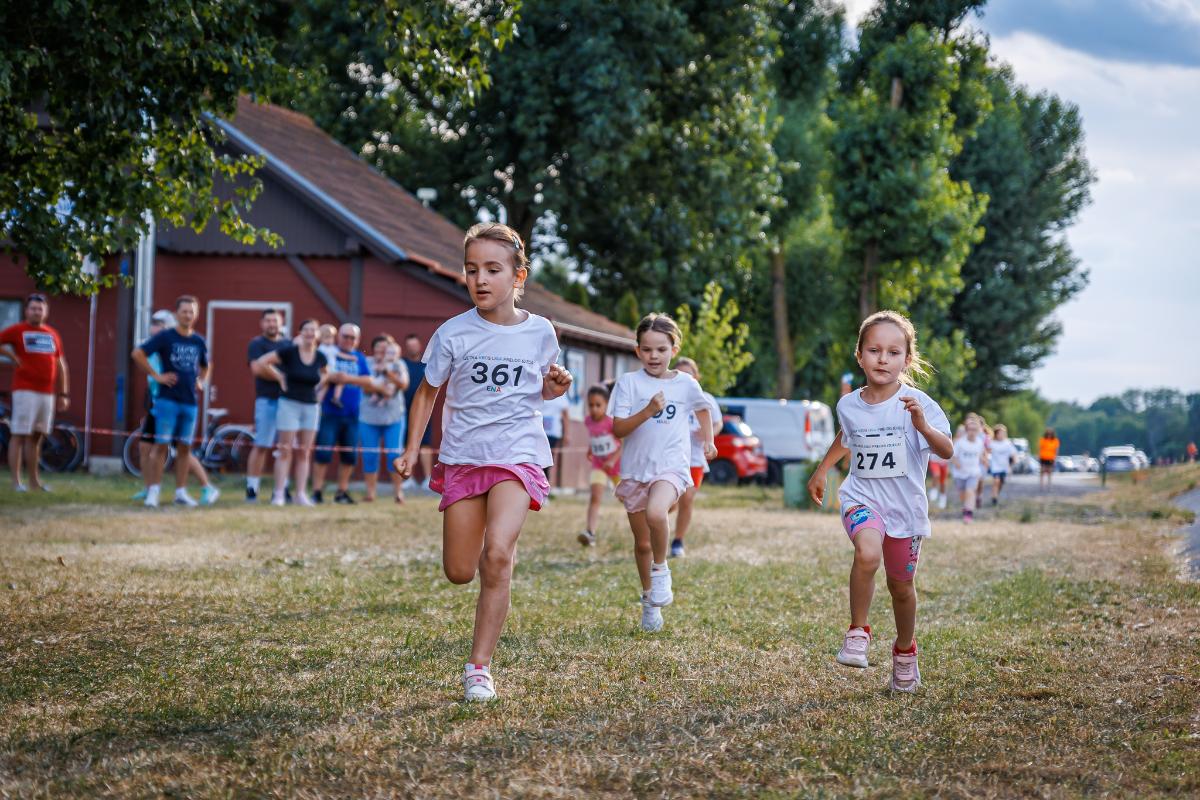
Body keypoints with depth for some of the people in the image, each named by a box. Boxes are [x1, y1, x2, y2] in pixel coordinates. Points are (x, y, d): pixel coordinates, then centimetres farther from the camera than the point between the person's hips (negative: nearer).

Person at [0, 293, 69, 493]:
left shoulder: (52, 334, 13)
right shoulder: (17, 330, 0)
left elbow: (61, 366, 18)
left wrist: (64, 394, 14)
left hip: (47, 393, 5)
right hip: (25, 391, -5)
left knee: (37, 437, 10)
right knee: (19, 436, -6)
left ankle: (34, 480, 16)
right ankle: (16, 481, -6)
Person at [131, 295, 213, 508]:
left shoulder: (199, 342, 11)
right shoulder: (165, 337, -4)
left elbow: (206, 365, 30)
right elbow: (138, 353, -11)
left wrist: (201, 382, 13)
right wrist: (156, 376, -12)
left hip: (190, 401, 5)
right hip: (167, 400, -5)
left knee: (184, 447, 6)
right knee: (161, 445, -6)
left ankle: (181, 492, 12)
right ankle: (153, 491, -4)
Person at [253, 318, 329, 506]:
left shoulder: (320, 357, 4)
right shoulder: (289, 352, -9)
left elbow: (325, 374, 26)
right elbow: (261, 363, -8)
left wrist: (319, 385, 9)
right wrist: (279, 377, -5)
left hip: (311, 407, 4)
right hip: (289, 404, -4)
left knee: (304, 453, 6)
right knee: (285, 451, -4)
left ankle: (301, 494, 10)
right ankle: (279, 494, -3)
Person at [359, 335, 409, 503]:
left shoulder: (397, 364, 5)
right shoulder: (367, 363, 5)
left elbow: (404, 384, -8)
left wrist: (387, 372, -18)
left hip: (394, 417, 0)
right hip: (369, 417, 0)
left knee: (394, 454, -4)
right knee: (369, 456, 0)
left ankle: (397, 490, 5)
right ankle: (370, 491, 7)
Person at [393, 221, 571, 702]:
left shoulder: (540, 332, 0)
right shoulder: (453, 334, -4)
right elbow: (428, 391, 9)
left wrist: (556, 386, -5)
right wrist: (413, 448, 1)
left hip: (517, 454, -1)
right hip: (462, 457, 2)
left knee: (497, 554, -22)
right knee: (459, 573, 3)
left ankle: (480, 667, -16)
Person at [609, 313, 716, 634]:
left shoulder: (685, 383, 3)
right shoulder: (629, 382, -2)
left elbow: (703, 408, 26)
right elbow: (618, 429, -10)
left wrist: (708, 440, 16)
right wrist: (648, 411, -22)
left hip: (671, 467, -1)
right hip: (636, 470, 2)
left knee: (655, 512, -34)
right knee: (642, 543, 11)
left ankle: (661, 569, -9)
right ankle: (649, 601, 33)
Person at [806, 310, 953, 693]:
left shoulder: (917, 403, -13)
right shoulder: (849, 405, -1)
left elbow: (946, 450, -23)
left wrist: (923, 426, -41)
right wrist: (821, 470, 29)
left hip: (905, 505, -1)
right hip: (861, 498, 1)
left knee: (901, 587, 13)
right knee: (868, 553, -31)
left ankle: (905, 650, 40)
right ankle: (857, 632, -12)